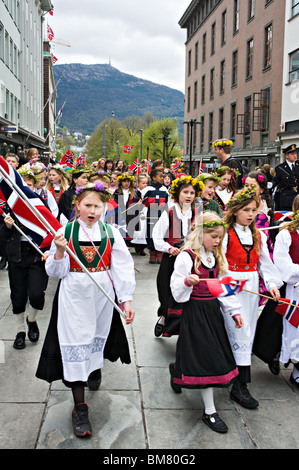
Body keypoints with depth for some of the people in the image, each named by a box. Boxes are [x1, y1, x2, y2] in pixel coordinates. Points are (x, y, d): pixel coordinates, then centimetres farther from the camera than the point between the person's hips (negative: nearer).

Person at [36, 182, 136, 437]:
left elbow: (123, 268, -5)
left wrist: (127, 299, -11)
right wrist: (60, 252, -22)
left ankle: (95, 368, 52)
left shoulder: (111, 233, -3)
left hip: (103, 294, 2)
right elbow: (55, 272, -3)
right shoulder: (65, 232, -6)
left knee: (98, 335, 18)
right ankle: (79, 407, 8)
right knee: (76, 343, -1)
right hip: (74, 295, -1)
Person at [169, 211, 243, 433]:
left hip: (213, 309, 7)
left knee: (213, 355, 12)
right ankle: (210, 411, 7)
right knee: (205, 359, -4)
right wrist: (187, 281, -35)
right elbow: (176, 287, -14)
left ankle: (177, 369, 41)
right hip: (195, 311, -7)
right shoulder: (186, 257, -12)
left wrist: (234, 311, 10)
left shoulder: (217, 257, 10)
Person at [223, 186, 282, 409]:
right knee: (239, 331, -9)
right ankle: (240, 386, -3)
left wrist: (272, 283, 1)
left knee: (248, 330, 10)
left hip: (251, 287, 6)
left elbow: (265, 262, 12)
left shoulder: (259, 236, 11)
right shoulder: (226, 234, -7)